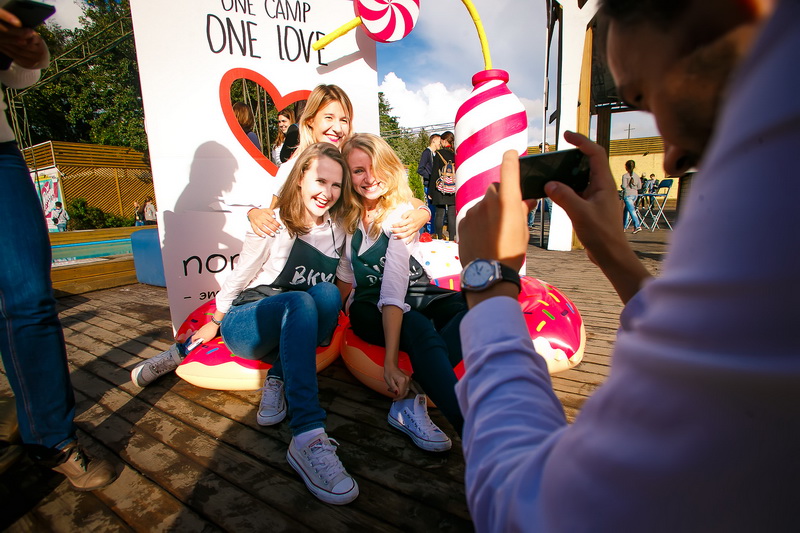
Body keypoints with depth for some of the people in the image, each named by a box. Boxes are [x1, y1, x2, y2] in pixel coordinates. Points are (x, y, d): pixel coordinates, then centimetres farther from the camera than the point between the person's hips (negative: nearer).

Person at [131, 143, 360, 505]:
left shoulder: (337, 227, 1)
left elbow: (338, 282, 16)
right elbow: (237, 279, -1)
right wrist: (214, 324, 9)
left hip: (295, 330, 4)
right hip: (246, 324, -3)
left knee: (327, 292, -30)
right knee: (300, 302, -38)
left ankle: (276, 382, -19)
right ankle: (308, 439, -45)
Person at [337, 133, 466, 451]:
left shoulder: (403, 213, -12)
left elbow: (394, 288, -25)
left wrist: (391, 361, -33)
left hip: (414, 296, 0)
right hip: (369, 306, 1)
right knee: (419, 329, -35)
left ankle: (409, 402, -36)